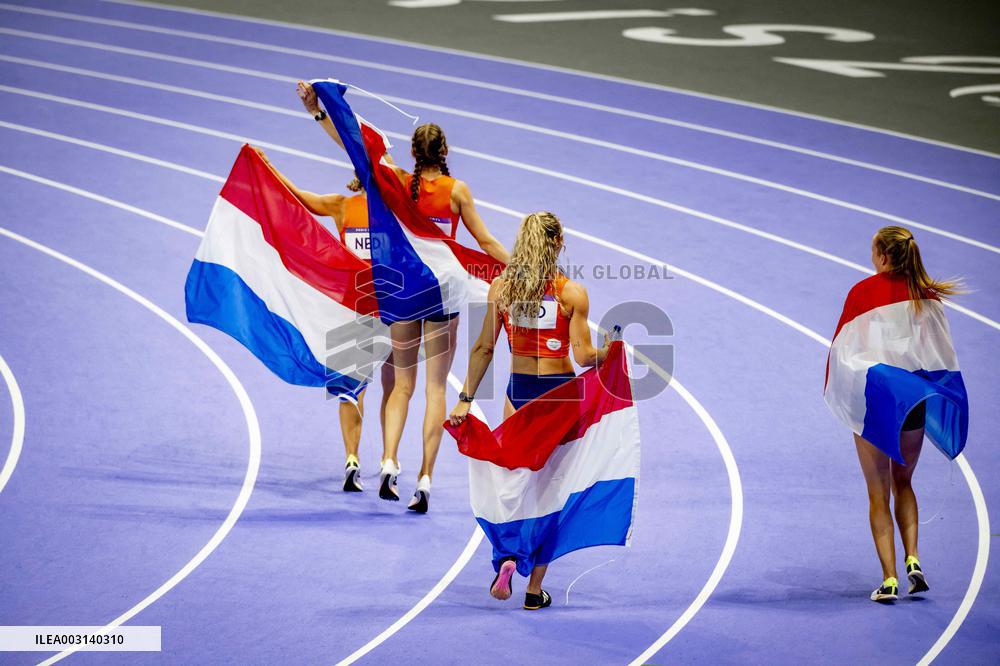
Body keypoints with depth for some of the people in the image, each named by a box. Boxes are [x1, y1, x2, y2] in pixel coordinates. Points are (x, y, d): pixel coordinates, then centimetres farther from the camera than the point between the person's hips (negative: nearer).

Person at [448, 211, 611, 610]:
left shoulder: (501, 288, -4)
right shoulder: (572, 293, -11)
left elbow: (483, 348, -1)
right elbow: (583, 357, -13)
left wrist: (465, 399, 5)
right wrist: (608, 349, 8)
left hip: (519, 392, 2)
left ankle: (507, 555, -9)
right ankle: (535, 591, 8)